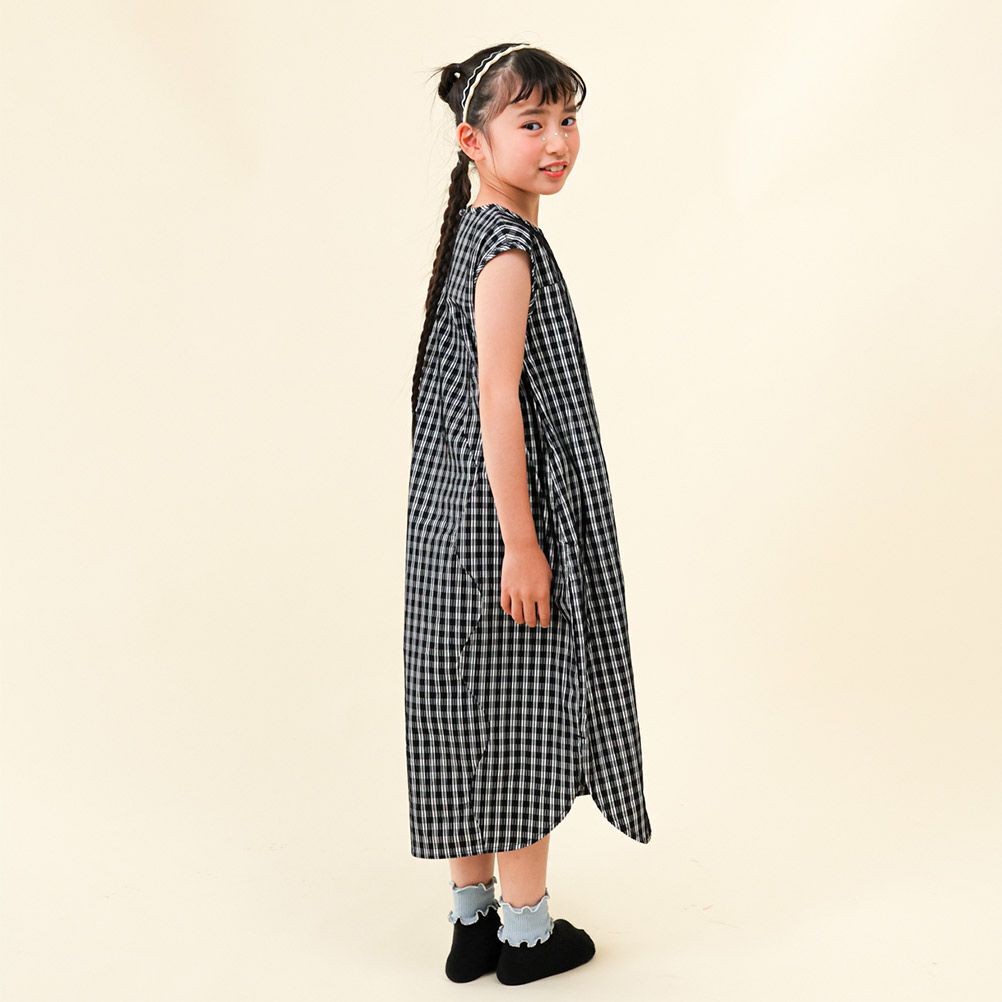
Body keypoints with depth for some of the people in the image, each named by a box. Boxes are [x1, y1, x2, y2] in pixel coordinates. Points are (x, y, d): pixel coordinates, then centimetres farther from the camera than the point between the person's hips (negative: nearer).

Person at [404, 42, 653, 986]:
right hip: (502, 516, -9)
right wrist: (522, 544, -21)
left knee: (472, 712, 15)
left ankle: (472, 917, 28)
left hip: (455, 518, 10)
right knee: (522, 713, 3)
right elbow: (500, 402, -22)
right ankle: (527, 931, 19)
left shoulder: (472, 235, 12)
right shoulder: (509, 250, -17)